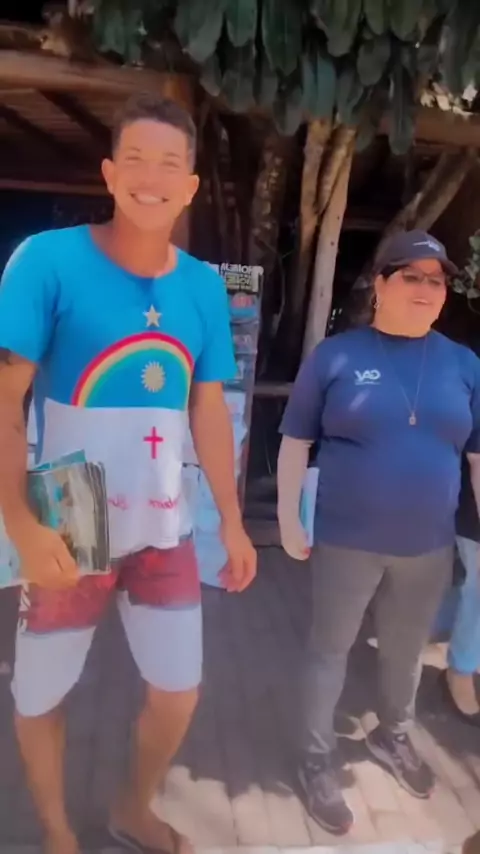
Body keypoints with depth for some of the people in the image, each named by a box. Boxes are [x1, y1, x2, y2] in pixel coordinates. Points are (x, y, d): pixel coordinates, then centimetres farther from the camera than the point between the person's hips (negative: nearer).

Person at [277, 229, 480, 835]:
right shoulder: (335, 355, -8)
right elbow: (296, 441, -4)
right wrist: (288, 519, -5)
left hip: (429, 547, 4)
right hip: (345, 541, -3)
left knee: (406, 651, 22)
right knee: (331, 649, 12)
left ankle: (392, 738, 49)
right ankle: (317, 760, 34)